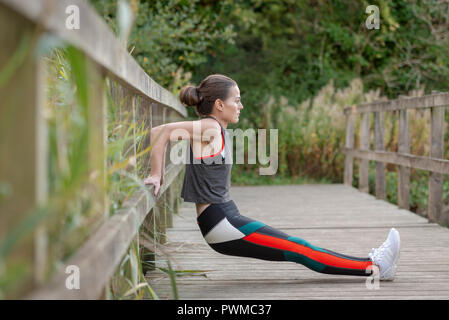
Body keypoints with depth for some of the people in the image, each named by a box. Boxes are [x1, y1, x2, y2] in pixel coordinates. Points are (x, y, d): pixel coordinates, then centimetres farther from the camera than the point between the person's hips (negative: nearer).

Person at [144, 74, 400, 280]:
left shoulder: (218, 130, 13)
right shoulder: (208, 127, -14)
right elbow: (161, 131, -21)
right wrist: (156, 175, -16)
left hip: (229, 219, 9)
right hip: (220, 225, -9)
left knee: (298, 247, 7)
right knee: (298, 250, -6)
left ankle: (372, 265, 8)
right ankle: (373, 267, -3)